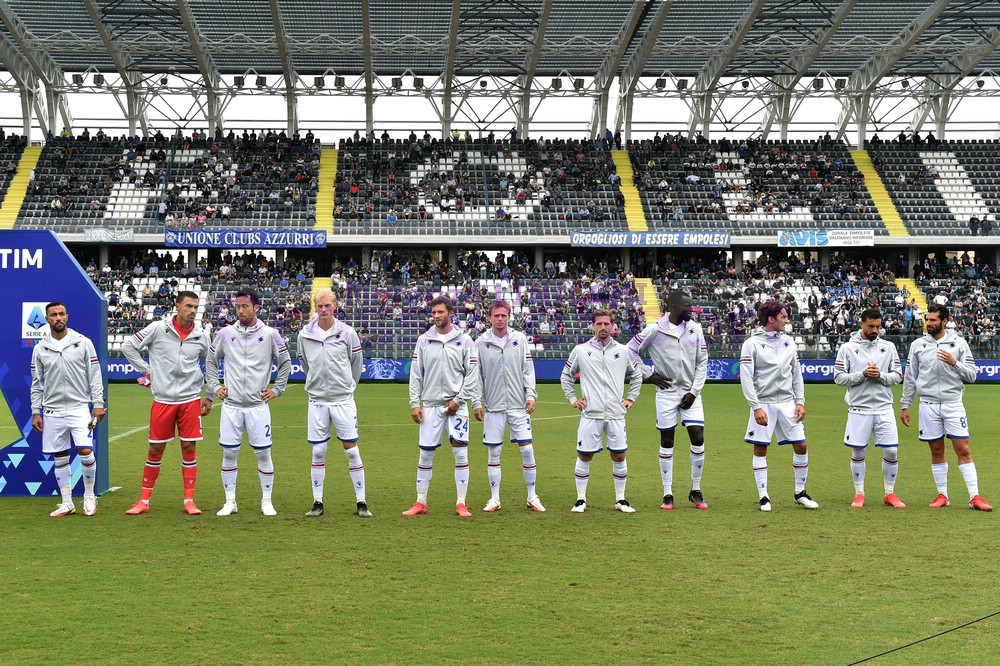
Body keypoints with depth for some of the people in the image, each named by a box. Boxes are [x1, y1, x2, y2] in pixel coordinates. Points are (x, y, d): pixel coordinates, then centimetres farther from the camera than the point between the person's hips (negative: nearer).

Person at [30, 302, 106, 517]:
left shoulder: (83, 342, 0)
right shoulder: (40, 348, 6)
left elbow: (95, 376, 2)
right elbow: (37, 384, 10)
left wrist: (98, 404, -4)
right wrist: (36, 412, 5)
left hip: (79, 408, -2)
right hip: (52, 412, 2)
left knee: (85, 451, -14)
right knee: (60, 458, 5)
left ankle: (89, 496, 6)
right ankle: (66, 503, 15)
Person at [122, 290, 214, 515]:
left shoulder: (202, 336, 3)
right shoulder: (158, 328, -5)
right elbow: (128, 346, 2)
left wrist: (209, 397, 13)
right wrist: (147, 370, 0)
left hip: (190, 399, 2)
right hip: (163, 399, -1)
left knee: (189, 448, 2)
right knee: (156, 449, 4)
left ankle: (189, 500, 11)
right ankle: (144, 501, 14)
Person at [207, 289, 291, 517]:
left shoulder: (270, 334, -1)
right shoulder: (225, 333, 3)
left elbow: (285, 362, 10)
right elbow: (211, 360, 17)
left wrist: (277, 389, 5)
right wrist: (214, 386, 8)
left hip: (258, 405, -1)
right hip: (231, 405, 1)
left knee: (263, 453, 1)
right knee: (229, 453, 3)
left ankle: (267, 501, 13)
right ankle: (230, 501, 14)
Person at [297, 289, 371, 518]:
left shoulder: (347, 333, -4)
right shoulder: (305, 335, 1)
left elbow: (356, 361, 8)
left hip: (343, 400, -1)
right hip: (317, 400, 2)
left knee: (352, 450, -1)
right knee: (318, 452, 4)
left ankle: (361, 502, 6)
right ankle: (317, 502, 13)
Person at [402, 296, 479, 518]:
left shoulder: (464, 341, 1)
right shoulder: (423, 340, 5)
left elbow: (472, 375, 0)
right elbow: (415, 374, 7)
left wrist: (458, 400, -7)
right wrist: (415, 403, 0)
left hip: (456, 405, -1)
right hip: (430, 405, 2)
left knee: (461, 453, -4)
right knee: (425, 454, 5)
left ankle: (461, 504, 4)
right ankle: (420, 503, 14)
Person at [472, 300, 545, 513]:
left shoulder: (520, 339, 4)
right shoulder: (481, 343, 2)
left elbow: (528, 369, 5)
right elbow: (476, 375, 4)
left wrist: (530, 395, -5)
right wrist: (477, 402, -2)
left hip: (518, 405, 0)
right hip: (493, 407, 0)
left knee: (527, 450, -1)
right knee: (494, 453, 4)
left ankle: (532, 497, 11)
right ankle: (494, 499, 14)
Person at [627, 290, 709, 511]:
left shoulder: (695, 329, 1)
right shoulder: (655, 329, -9)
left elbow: (702, 362, 4)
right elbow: (631, 350, 0)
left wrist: (693, 392, -3)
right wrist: (649, 374, -4)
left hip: (690, 393, 2)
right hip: (667, 392, -2)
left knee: (698, 438, -4)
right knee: (667, 442, 4)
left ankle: (696, 491, 11)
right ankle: (667, 495, 12)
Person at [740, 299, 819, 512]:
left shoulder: (788, 342, 10)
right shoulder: (751, 344, -6)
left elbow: (796, 374, 14)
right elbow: (746, 378, -9)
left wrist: (800, 402, 6)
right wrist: (756, 407, -15)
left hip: (787, 403, 4)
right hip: (763, 404, -4)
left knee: (801, 446, 2)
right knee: (760, 450, 0)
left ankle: (800, 492, 17)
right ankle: (763, 497, 9)